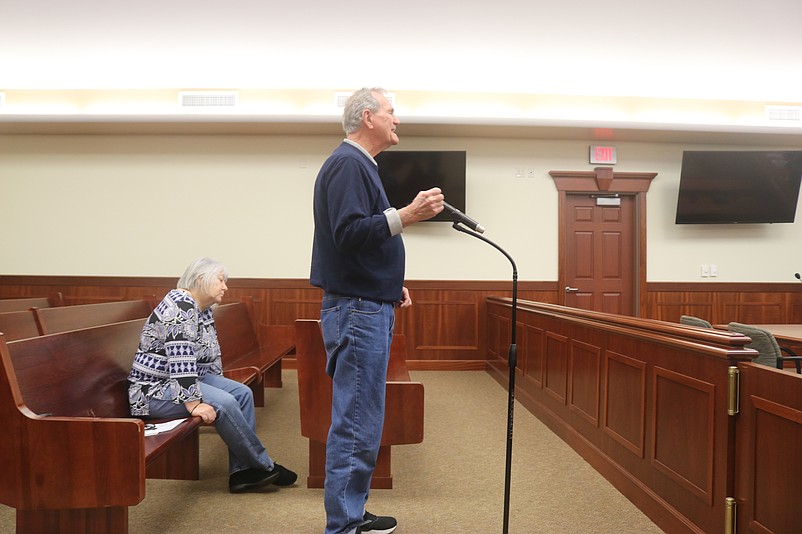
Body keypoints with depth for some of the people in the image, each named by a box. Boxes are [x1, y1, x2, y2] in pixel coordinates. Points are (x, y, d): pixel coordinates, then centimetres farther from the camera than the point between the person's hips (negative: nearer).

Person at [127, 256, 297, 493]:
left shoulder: (204, 310, 9)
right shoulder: (181, 307, -22)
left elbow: (211, 353, 17)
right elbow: (181, 362, -30)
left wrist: (220, 385, 12)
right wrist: (194, 404, -31)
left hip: (191, 378, 10)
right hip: (156, 389, -10)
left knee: (242, 392, -5)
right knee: (224, 403, -26)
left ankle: (241, 471, -7)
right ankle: (264, 466, -10)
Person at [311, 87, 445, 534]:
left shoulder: (359, 165, 20)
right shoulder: (347, 163, -11)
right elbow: (348, 233, -24)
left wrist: (391, 284, 20)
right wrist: (407, 215, -26)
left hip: (369, 308, 11)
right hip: (358, 311, -11)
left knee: (360, 422, 16)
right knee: (357, 427, -6)